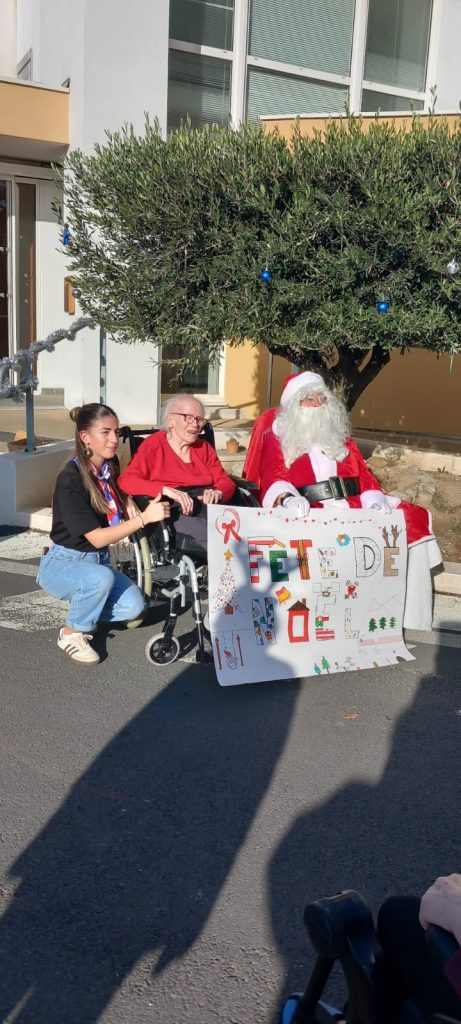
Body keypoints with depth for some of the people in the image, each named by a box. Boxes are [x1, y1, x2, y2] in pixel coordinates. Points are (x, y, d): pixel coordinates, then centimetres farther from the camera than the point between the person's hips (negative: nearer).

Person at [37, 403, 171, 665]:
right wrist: (144, 518, -35)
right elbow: (97, 538, -27)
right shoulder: (71, 479, -24)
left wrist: (130, 507, -1)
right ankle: (71, 634, -10)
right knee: (101, 578, -37)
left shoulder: (110, 466, -2)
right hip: (63, 563, -7)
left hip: (98, 561, 7)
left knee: (134, 606, -13)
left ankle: (80, 609, 14)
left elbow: (120, 496, 22)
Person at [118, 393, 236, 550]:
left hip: (208, 507, 4)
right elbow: (126, 481, -7)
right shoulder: (153, 445, 6)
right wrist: (166, 490, -22)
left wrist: (218, 493, -9)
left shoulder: (204, 447, 21)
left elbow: (226, 482, 17)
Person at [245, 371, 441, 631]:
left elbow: (362, 473, 15)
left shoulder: (339, 435, 25)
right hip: (310, 512, -5)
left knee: (414, 518, -10)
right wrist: (287, 498, -30)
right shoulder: (277, 436, 10)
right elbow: (273, 477, -6)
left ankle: (407, 615, -8)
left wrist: (375, 502, -7)